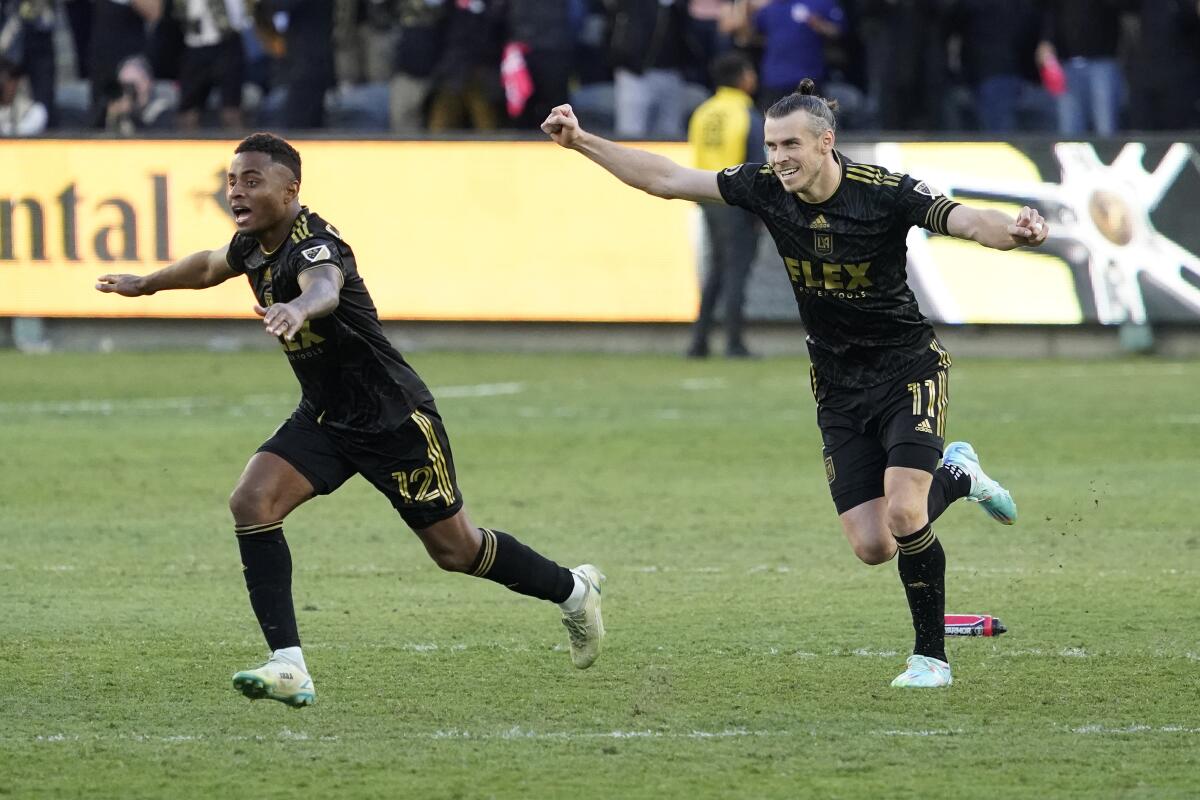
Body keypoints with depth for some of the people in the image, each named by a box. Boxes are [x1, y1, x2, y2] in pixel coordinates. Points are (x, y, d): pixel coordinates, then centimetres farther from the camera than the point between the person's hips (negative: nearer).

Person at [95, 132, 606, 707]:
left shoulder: (314, 246, -27)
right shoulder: (255, 244, -1)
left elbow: (326, 288, -54)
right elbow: (211, 266, 25)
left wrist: (298, 308, -76)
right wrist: (145, 284, 37)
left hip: (393, 419, -8)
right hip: (324, 418, 8)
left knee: (455, 550, 3)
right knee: (252, 502, -16)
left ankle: (572, 590, 31)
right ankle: (288, 666, -18)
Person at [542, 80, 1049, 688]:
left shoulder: (885, 193, -19)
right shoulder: (766, 189, -6)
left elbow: (965, 221, -30)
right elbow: (666, 180, 0)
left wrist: (1010, 232, -52)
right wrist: (582, 142, -4)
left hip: (906, 368, -5)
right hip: (838, 386, 5)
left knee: (903, 514, -23)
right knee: (871, 545, -5)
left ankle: (931, 655, -3)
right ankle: (957, 476, 27)